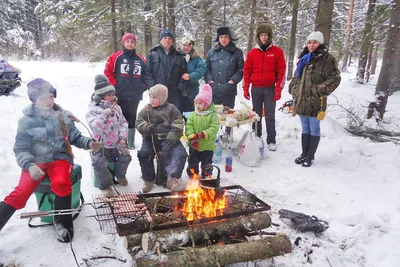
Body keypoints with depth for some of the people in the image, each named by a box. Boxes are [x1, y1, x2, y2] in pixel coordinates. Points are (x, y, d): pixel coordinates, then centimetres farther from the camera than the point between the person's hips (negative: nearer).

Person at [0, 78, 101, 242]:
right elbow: (20, 149, -1)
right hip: (36, 161, 0)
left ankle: (62, 223, -11)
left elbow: (75, 138, 10)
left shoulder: (64, 116, 3)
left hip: (60, 158, 0)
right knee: (21, 192, -23)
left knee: (60, 183, -30)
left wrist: (89, 143, -11)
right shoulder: (27, 121, -1)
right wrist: (29, 165, -21)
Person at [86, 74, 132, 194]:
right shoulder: (92, 111, -15)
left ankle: (120, 174, 20)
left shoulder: (116, 107, 2)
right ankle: (105, 185, 1)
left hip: (115, 144, 4)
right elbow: (95, 128, -29)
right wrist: (104, 115, -36)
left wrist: (122, 137, -5)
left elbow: (123, 123, 8)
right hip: (100, 146, -4)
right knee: (99, 163, -25)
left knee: (126, 157, -14)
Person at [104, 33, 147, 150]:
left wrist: (142, 87, 7)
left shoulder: (141, 59, 8)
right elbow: (107, 71, -3)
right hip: (119, 95, -2)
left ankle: (131, 142, 20)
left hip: (135, 95, 3)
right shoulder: (116, 57, -1)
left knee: (132, 118, 11)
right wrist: (114, 85, -7)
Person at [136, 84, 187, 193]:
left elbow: (177, 128, -5)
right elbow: (139, 123, 3)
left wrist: (169, 141, -20)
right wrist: (148, 128, -20)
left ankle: (172, 178, -26)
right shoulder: (146, 109, 12)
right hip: (151, 139, 1)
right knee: (143, 153, -26)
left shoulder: (172, 109, 4)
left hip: (169, 139, -1)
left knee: (180, 153, -27)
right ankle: (149, 179, -6)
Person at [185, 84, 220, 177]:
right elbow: (189, 127, -9)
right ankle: (192, 175, 34)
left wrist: (203, 134, -33)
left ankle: (206, 176, 33)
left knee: (206, 164, 16)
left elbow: (214, 129, -21)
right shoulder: (193, 115, -2)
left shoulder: (213, 116, -12)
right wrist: (192, 138, -24)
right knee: (192, 162, 17)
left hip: (207, 146, -2)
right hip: (194, 146, 3)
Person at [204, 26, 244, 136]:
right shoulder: (211, 52, 10)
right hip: (213, 90, 2)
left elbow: (241, 69, 2)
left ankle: (228, 135, 21)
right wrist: (209, 79, -3)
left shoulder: (237, 52, 4)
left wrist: (233, 80, -9)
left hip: (229, 90, -2)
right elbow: (206, 68, 11)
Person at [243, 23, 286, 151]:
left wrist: (278, 89, -7)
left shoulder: (277, 51, 1)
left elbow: (281, 71, -1)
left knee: (270, 116, -1)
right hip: (256, 89, 2)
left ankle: (271, 141, 6)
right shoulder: (252, 52, 6)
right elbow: (246, 71, 7)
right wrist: (245, 88, 1)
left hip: (270, 89, -2)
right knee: (256, 115, 8)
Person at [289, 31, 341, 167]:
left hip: (315, 102, -6)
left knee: (314, 129, 4)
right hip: (301, 100, 7)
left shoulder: (327, 59, -6)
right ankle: (304, 153, 26)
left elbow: (335, 79, -10)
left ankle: (310, 156, 15)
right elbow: (296, 77, 24)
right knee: (305, 129, 15)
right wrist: (294, 90, 11)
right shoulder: (304, 58, 16)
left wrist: (319, 90, -15)